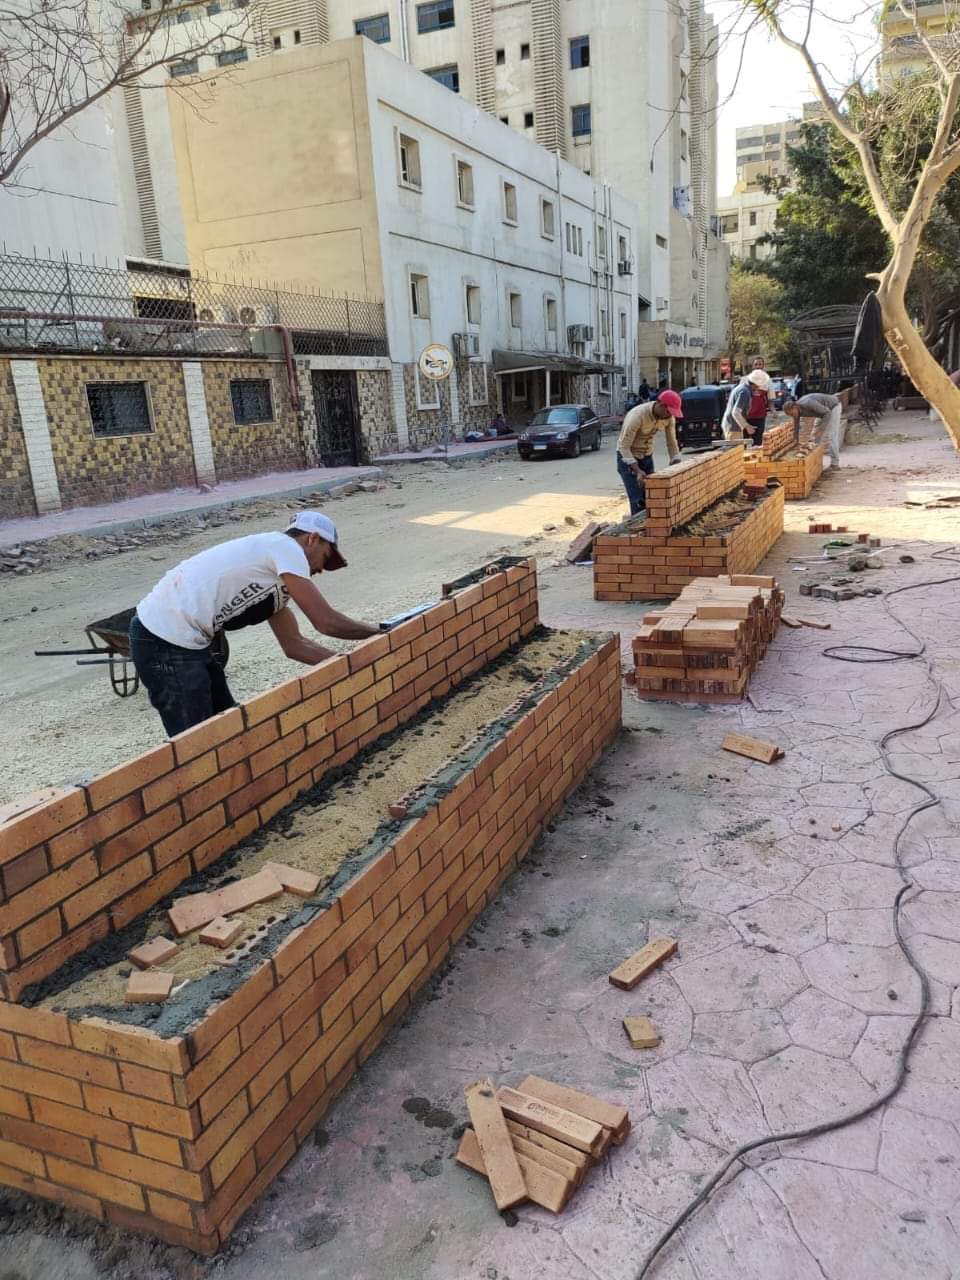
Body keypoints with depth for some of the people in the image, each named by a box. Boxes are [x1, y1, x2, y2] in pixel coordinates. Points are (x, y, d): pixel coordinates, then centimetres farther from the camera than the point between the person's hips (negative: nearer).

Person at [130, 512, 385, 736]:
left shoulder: (277, 577, 19)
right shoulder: (285, 547, -10)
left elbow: (294, 644, 22)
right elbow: (326, 621, -12)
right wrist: (378, 631, 3)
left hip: (183, 638, 10)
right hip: (166, 641, -10)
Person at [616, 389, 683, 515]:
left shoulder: (669, 417, -12)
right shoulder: (637, 416, -31)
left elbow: (672, 443, 0)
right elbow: (624, 446, -28)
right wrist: (637, 470, -36)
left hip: (647, 457, 6)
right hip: (628, 458, -6)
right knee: (638, 501, -14)